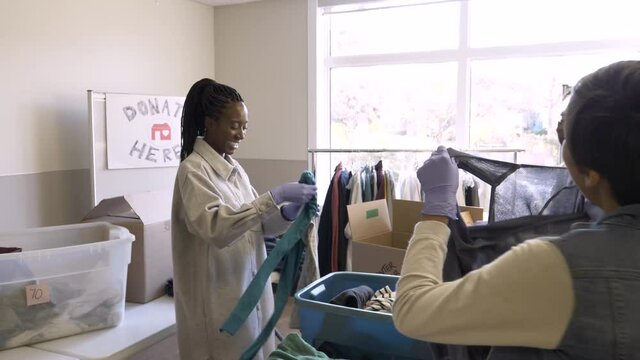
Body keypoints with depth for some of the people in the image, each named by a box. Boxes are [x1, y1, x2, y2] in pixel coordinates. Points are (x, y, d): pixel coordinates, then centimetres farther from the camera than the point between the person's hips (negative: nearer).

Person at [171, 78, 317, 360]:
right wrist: (274, 197, -31)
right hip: (218, 300, -7)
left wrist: (287, 213, -8)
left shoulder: (234, 168, 9)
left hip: (250, 292, 8)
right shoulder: (193, 170, -14)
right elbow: (216, 227, -29)